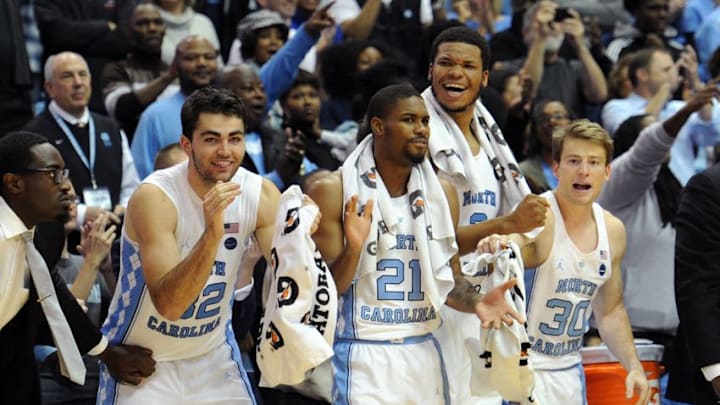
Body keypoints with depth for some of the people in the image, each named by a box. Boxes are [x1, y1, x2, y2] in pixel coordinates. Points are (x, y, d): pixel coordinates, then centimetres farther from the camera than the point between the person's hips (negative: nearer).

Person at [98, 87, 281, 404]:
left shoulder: (262, 195, -10)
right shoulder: (155, 197, -24)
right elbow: (168, 304, -33)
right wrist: (212, 233, -44)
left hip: (213, 354, 4)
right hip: (142, 361, -4)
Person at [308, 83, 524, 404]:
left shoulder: (441, 194, 9)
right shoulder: (333, 191, -6)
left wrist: (476, 302, -4)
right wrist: (353, 249, -24)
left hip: (424, 354, 5)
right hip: (363, 357, -5)